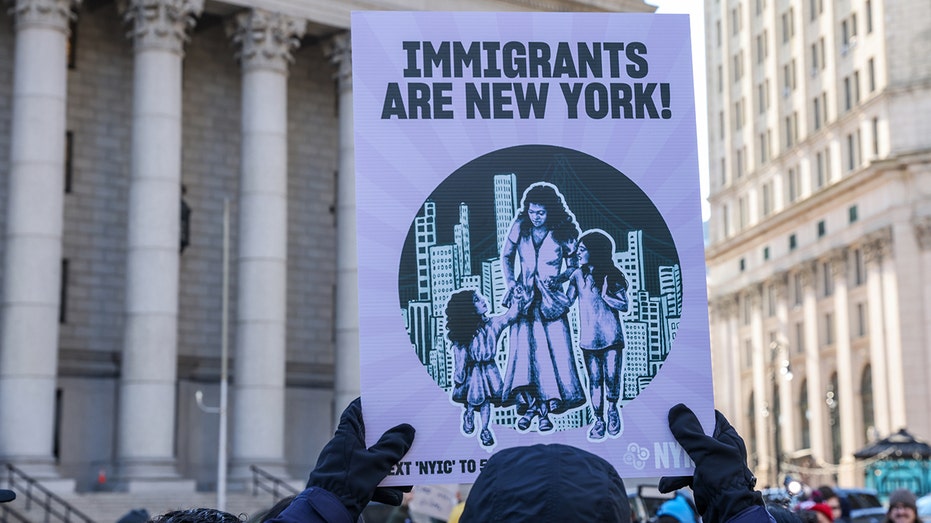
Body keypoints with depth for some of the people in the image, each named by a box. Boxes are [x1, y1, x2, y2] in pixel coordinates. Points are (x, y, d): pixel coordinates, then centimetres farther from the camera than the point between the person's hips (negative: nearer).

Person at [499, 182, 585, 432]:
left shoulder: (564, 233, -4)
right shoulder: (519, 227, 2)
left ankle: (545, 410, -5)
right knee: (523, 347, -12)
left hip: (551, 299, -1)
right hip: (524, 298, 2)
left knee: (554, 350, -10)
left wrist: (559, 280, -14)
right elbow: (506, 256, 14)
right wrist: (510, 281, -1)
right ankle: (528, 406, -6)